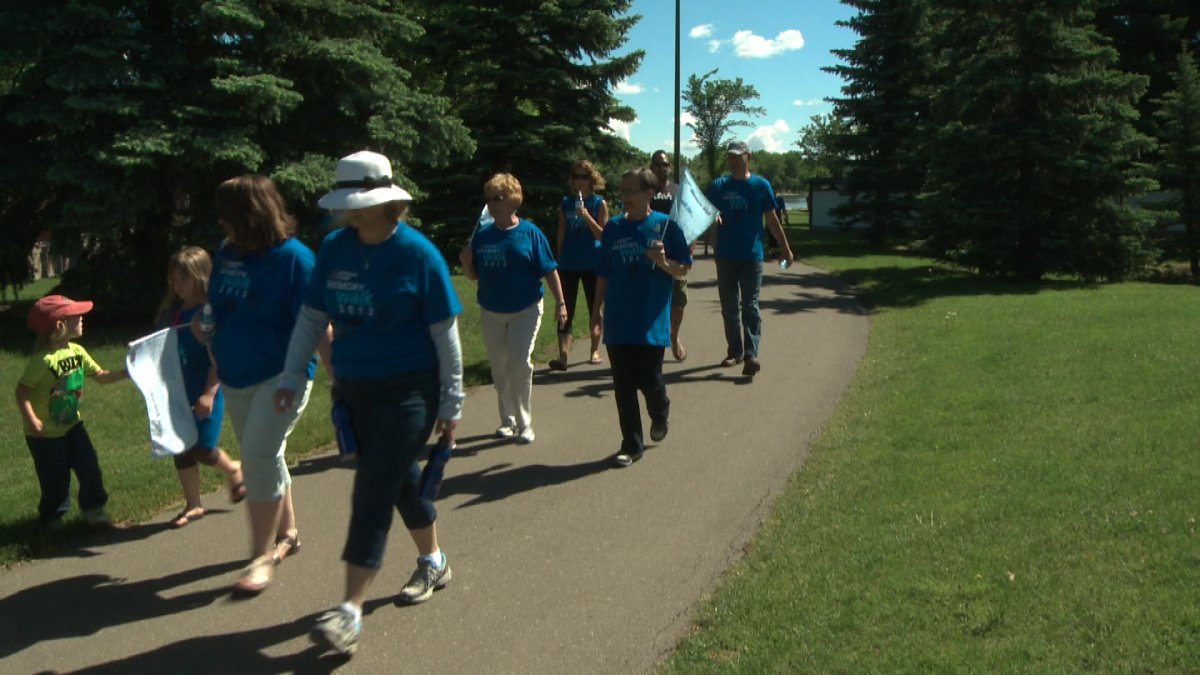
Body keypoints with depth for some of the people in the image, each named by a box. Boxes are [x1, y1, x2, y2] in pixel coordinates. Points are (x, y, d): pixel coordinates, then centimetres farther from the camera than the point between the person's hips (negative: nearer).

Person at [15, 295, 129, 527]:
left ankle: (93, 508, 22)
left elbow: (101, 376, 4)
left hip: (71, 424, 6)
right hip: (45, 433, -6)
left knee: (89, 466, 4)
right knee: (56, 478, 5)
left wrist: (125, 373, -11)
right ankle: (52, 517, 28)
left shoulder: (77, 352, -4)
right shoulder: (43, 360, -26)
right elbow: (22, 391, -25)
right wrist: (31, 420, -34)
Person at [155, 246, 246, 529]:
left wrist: (209, 394, -22)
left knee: (202, 450, -4)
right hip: (179, 393, 7)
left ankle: (234, 470, 28)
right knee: (181, 450, 11)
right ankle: (193, 506, 25)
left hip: (205, 394, -7)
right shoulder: (171, 310, 6)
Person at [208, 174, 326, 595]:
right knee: (261, 458, 16)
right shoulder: (226, 253, 5)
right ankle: (287, 533, 34)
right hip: (236, 376, 7)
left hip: (280, 375, -7)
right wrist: (203, 327, -2)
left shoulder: (293, 257, -15)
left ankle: (262, 556, -1)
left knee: (259, 456, -13)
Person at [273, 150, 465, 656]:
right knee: (399, 478, 18)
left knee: (372, 492, -8)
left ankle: (350, 613, -3)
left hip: (407, 389, -5)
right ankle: (433, 563, 40)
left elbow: (445, 332, -9)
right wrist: (292, 376, 2)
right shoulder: (334, 248, 2)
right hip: (354, 387, 6)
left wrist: (451, 403, -7)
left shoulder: (417, 253, -12)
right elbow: (312, 315, 9)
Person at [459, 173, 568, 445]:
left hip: (525, 310, -4)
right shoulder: (482, 236, 3)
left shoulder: (530, 233, -7)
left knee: (519, 364, -11)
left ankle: (524, 423, 2)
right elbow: (474, 275, 8)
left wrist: (560, 302, -9)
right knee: (500, 368, 11)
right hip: (491, 312, 4)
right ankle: (508, 420, 25)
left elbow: (549, 270, -5)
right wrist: (465, 262, -12)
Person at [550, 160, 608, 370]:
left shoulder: (599, 203, -1)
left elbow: (602, 235, -7)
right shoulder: (566, 203, 6)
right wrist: (558, 262, 11)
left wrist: (587, 216, -19)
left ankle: (595, 351, 21)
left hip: (592, 264, -2)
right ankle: (562, 355, -11)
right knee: (566, 311, -5)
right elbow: (561, 235, 11)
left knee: (595, 309, 9)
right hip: (568, 264, 2)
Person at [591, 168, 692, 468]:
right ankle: (631, 445, 16)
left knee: (649, 380, 2)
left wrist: (663, 262, -21)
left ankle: (660, 415, 37)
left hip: (652, 321, -3)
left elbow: (683, 269, -1)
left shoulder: (665, 226, -4)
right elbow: (604, 273, 12)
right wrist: (597, 307, 11)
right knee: (623, 386, 4)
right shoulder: (614, 227, 6)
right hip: (618, 320, 3)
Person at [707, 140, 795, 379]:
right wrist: (713, 216, -25)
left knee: (750, 306, -7)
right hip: (725, 256, 2)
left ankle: (751, 355, -12)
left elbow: (772, 220, 6)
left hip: (752, 255, -2)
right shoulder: (718, 186, 5)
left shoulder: (761, 185, 2)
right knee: (729, 308, 9)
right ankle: (734, 351, 21)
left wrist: (785, 248, 7)